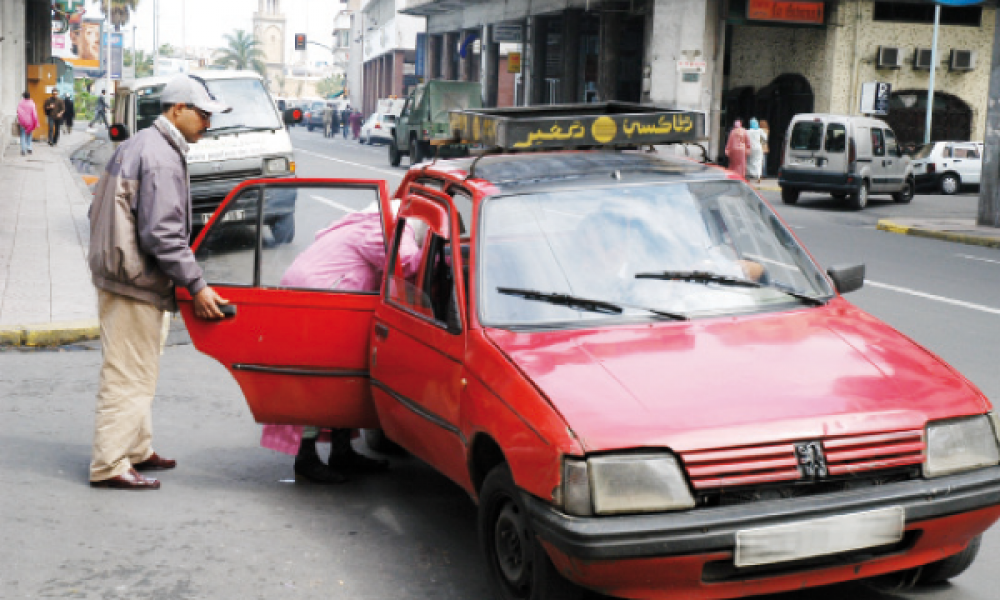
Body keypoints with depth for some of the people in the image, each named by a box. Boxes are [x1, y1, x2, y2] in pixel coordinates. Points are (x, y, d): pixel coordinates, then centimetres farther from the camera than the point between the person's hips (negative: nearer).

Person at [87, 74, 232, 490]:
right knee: (128, 375, -5)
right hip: (135, 284, -11)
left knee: (135, 373, 19)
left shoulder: (139, 145, 15)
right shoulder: (162, 159, -18)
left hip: (119, 275, 11)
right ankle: (110, 466, -1)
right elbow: (162, 234, -24)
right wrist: (196, 286, -20)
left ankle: (137, 451, 30)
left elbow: (106, 212, 20)